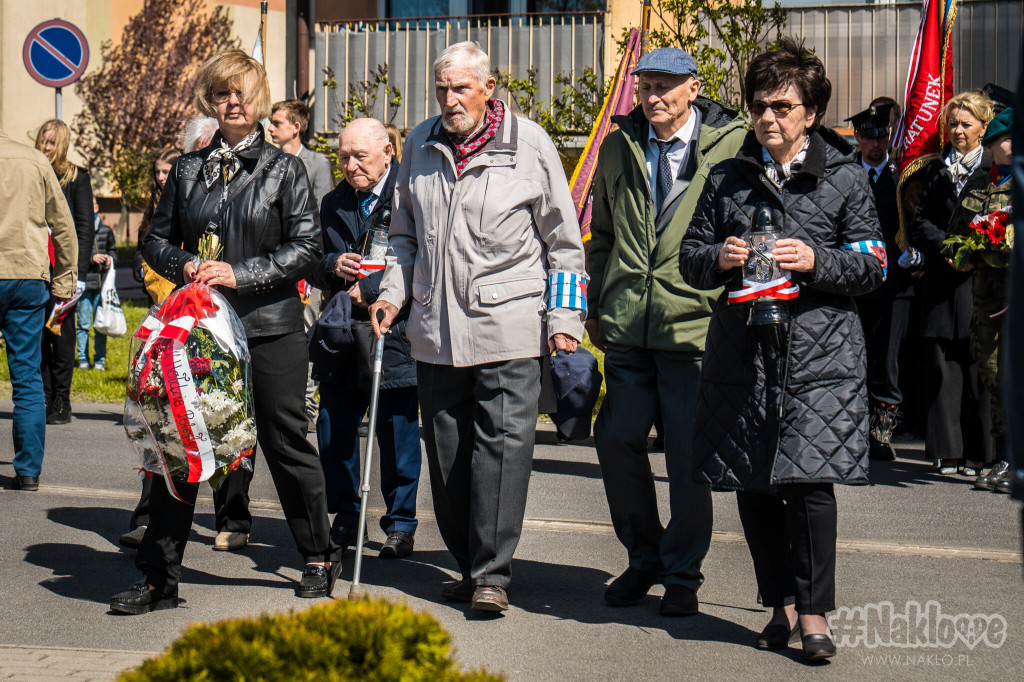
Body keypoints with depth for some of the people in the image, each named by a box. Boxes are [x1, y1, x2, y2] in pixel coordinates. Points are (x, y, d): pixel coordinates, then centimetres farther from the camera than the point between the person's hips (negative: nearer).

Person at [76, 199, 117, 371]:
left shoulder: (106, 230, 12)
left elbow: (112, 249, 24)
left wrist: (110, 259, 3)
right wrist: (91, 258, -12)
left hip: (102, 283, 3)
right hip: (83, 283, -3)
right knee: (83, 324, 0)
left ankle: (100, 360, 11)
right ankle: (83, 359, 9)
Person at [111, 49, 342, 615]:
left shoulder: (283, 169, 2)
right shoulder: (187, 170, 11)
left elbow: (307, 247, -4)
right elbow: (156, 239, 16)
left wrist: (241, 274, -14)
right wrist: (184, 266, -6)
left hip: (270, 327, -3)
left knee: (285, 441, 6)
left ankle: (319, 557, 24)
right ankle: (158, 577, 7)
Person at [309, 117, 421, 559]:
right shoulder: (334, 204, 14)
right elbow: (313, 267, 18)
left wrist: (369, 290, -20)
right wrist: (332, 266, -5)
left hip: (394, 332, -6)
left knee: (397, 433, 2)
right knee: (333, 430, 8)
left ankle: (401, 522, 15)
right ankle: (345, 518, 22)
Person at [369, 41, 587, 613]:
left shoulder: (529, 144, -2)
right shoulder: (421, 145, 11)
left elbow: (564, 240, 2)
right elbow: (405, 232, 23)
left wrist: (564, 318, -2)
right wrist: (393, 291, 9)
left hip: (509, 329, -5)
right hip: (436, 330, 5)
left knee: (503, 444, -9)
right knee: (447, 451, 8)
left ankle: (493, 572, -3)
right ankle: (467, 563, 20)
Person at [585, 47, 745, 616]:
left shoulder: (731, 144, -3)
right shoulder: (619, 148, 11)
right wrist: (596, 307, 19)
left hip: (696, 321, -4)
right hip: (627, 325, 4)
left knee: (688, 455, 1)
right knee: (616, 440, 3)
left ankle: (683, 575, 16)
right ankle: (644, 557, 24)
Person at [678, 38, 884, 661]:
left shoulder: (844, 178, 5)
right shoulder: (728, 178, 13)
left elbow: (872, 265, 4)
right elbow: (691, 259, 17)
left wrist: (817, 261, -14)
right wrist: (717, 258, -5)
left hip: (819, 355, -3)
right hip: (743, 350, 3)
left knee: (809, 480, -11)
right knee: (752, 486, 5)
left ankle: (814, 610, 1)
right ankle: (781, 605, 18)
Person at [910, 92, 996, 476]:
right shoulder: (934, 170, 15)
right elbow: (919, 221, 9)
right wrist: (947, 247, -7)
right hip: (942, 280, 3)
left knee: (980, 368, -1)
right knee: (942, 367, 1)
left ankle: (978, 452, 5)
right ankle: (946, 450, 5)